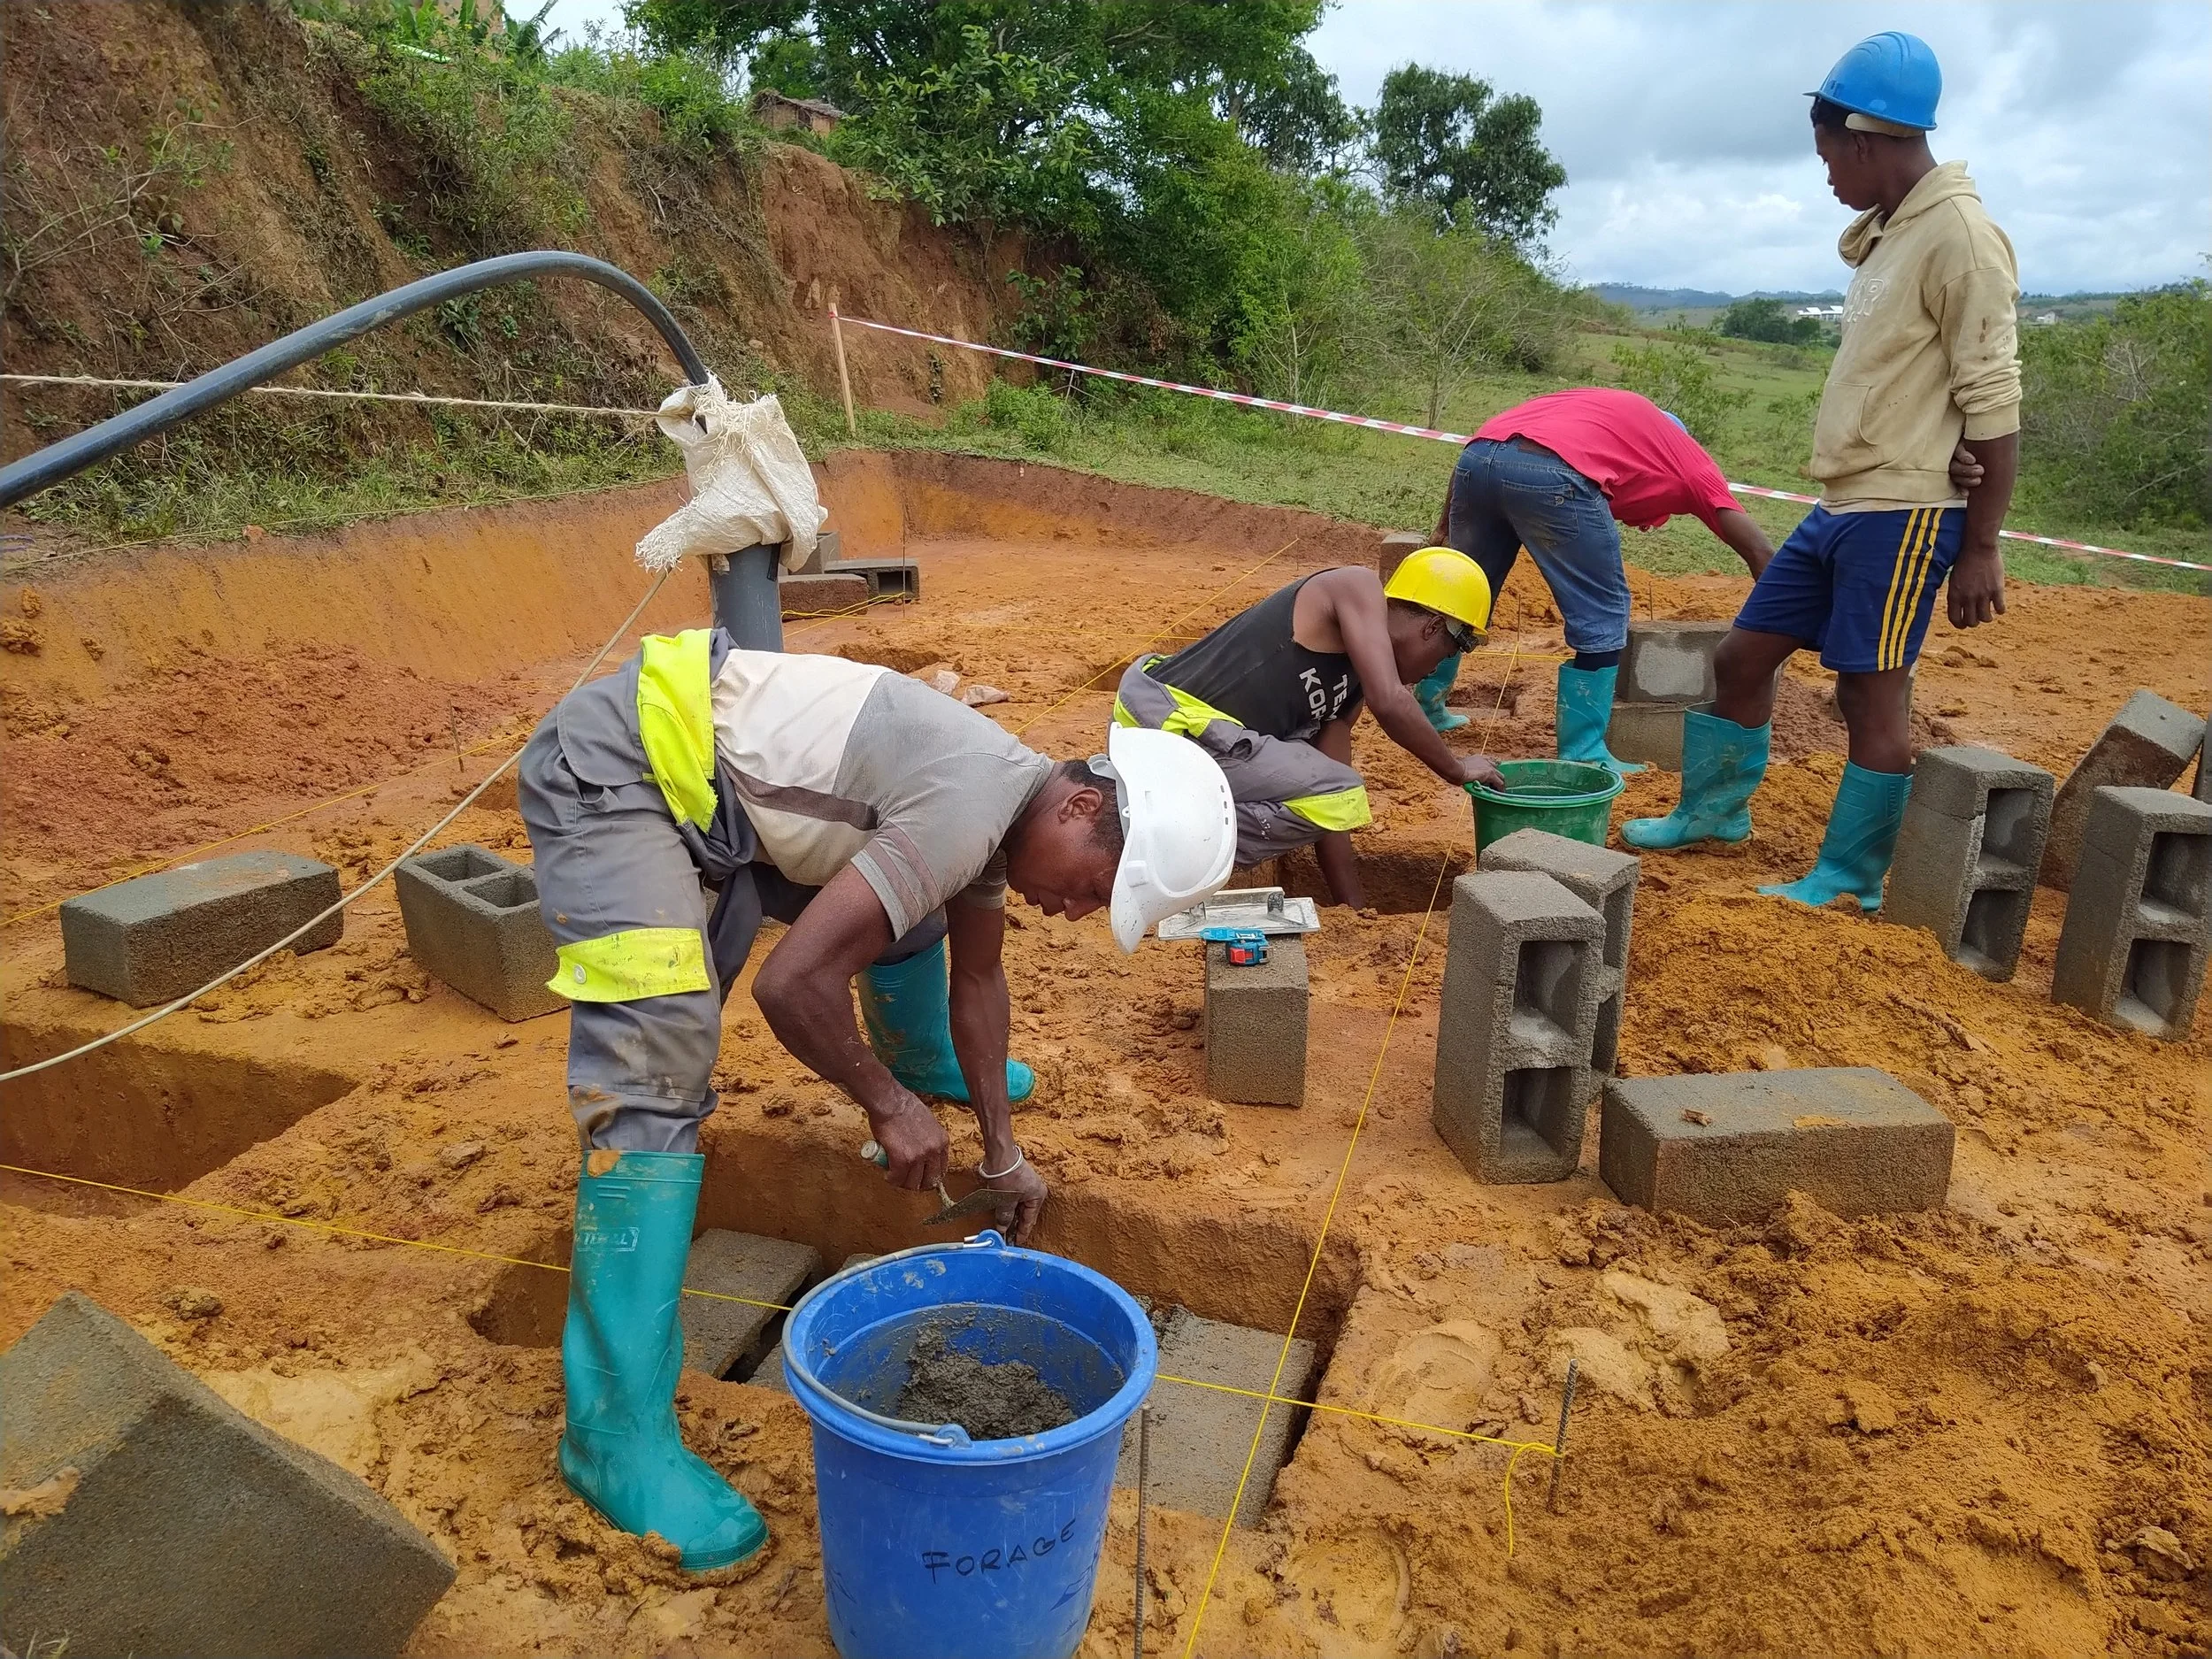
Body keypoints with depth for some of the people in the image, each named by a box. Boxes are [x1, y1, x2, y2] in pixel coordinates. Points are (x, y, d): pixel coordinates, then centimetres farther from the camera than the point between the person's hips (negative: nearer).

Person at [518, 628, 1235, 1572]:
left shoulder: (1004, 800, 2)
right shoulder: (969, 808, -27)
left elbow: (979, 976, 15)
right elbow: (793, 982, -31)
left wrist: (1003, 1156, 19)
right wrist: (885, 1106, -14)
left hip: (719, 782, 9)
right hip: (611, 766, -9)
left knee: (910, 913, 18)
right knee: (661, 1075, -19)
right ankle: (615, 1430, -13)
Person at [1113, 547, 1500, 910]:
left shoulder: (1350, 684, 20)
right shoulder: (1358, 587, -4)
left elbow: (1330, 812, 20)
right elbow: (1389, 703, -19)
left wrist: (1357, 910, 19)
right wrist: (1456, 769, -3)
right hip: (1169, 726, -10)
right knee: (1337, 796, -10)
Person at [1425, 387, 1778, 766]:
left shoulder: (1600, 407, 40)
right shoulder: (1686, 456, 27)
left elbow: (1490, 442, 28)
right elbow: (1759, 550, 21)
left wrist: (1447, 522, 29)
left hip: (1476, 456, 6)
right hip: (1553, 475, -5)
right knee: (1603, 619, 12)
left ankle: (1425, 709, 41)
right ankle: (1582, 757, 12)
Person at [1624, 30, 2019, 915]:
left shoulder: (1958, 234, -13)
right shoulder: (1887, 233, 15)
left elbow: (1993, 403, -16)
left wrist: (1980, 546, -17)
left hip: (1903, 513, -9)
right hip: (1840, 505, 9)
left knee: (1872, 692, -2)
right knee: (1741, 655, 13)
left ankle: (1852, 881, 10)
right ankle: (1714, 809, 32)